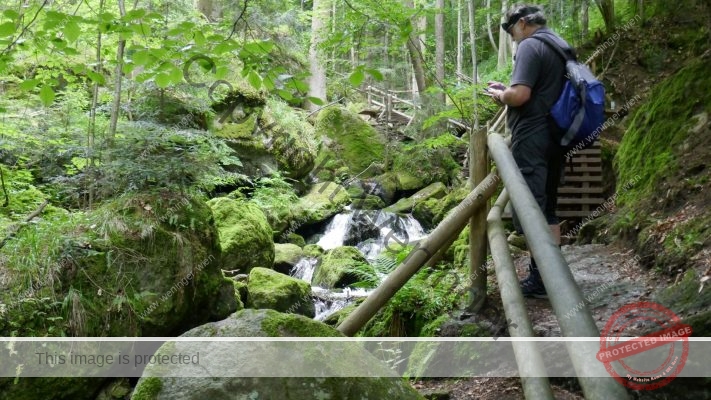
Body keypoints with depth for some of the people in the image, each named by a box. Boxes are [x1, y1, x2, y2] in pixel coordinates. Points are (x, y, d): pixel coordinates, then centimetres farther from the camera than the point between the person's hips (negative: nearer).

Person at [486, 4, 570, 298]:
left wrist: (499, 95, -1)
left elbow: (520, 95, -21)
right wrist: (507, 90, 19)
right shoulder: (560, 45, 18)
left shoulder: (529, 46, -12)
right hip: (554, 137, 10)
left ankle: (540, 279, -5)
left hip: (531, 139, -10)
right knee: (547, 208, 14)